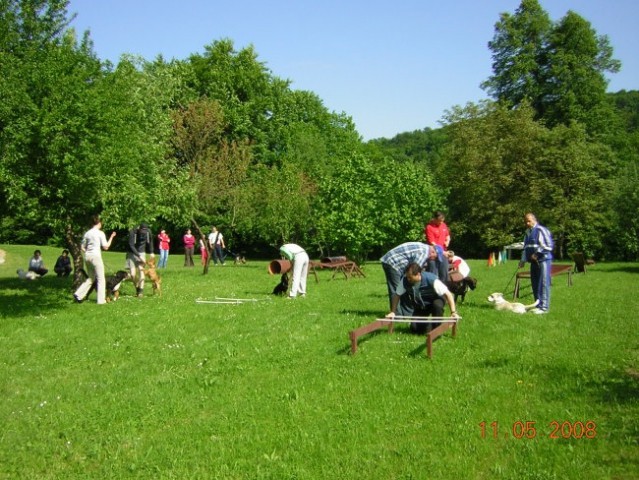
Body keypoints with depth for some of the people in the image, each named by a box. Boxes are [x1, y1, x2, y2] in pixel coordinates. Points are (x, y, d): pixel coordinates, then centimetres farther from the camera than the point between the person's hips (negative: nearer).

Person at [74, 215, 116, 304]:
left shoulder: (87, 233, 10)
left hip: (87, 256, 6)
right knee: (100, 278, 3)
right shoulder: (100, 233, -6)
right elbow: (105, 247, -6)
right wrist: (112, 237, 1)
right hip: (96, 256, -6)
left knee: (91, 278, 19)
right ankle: (101, 300, 3)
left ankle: (78, 294, 8)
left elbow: (83, 248, 12)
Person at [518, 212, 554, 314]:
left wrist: (537, 253, -15)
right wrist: (523, 260, 17)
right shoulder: (528, 232, 18)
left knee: (543, 284, -8)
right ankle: (538, 305, 18)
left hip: (543, 260, -9)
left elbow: (549, 245, -14)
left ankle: (544, 307, -8)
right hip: (534, 261, 9)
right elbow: (526, 247, 26)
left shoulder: (541, 230, -9)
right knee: (535, 285, 10)